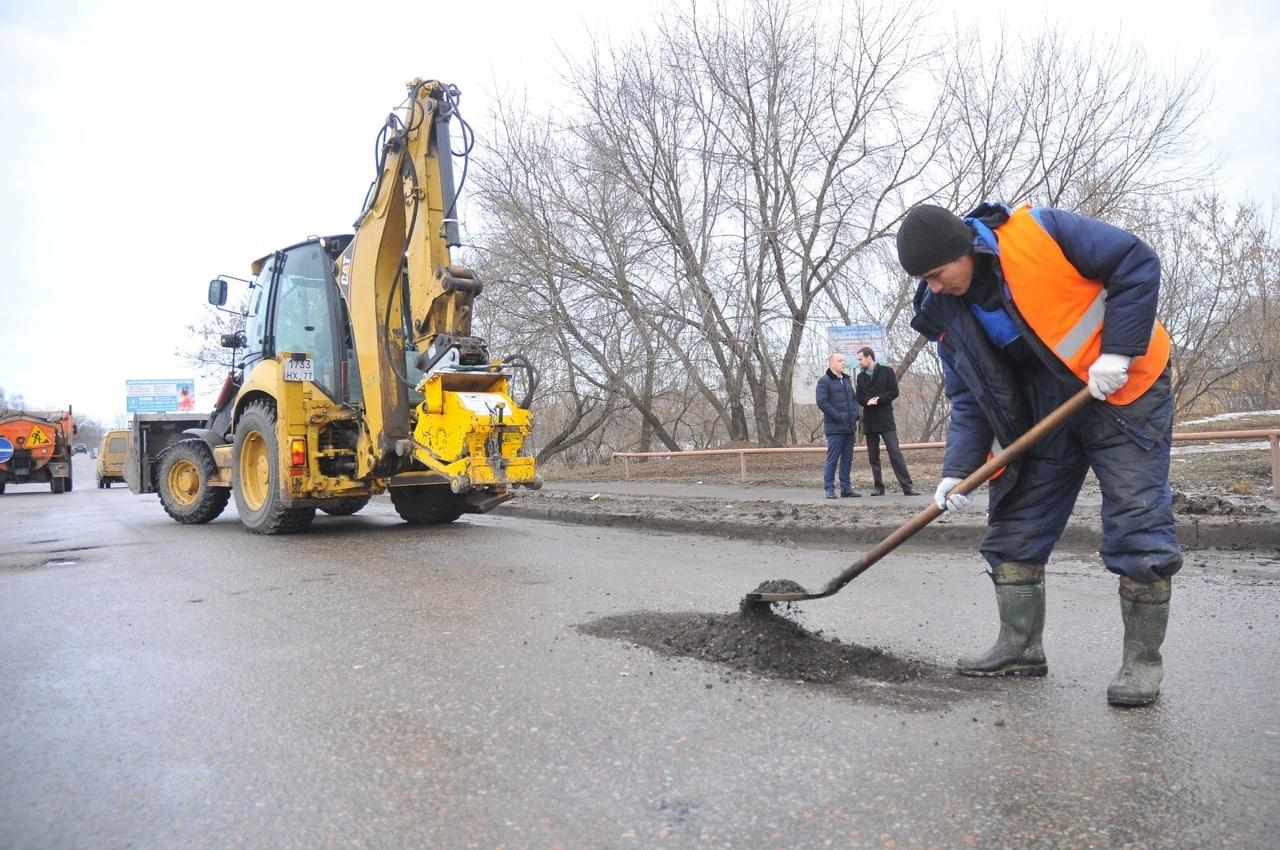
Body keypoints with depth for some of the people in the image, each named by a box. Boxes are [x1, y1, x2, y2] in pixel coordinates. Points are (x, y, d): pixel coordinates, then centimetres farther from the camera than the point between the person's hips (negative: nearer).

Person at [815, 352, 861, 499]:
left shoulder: (847, 380, 17)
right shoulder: (824, 381, -8)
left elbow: (854, 398, 23)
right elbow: (822, 402, -16)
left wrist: (856, 415, 7)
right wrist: (839, 417, -17)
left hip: (849, 426, 7)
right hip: (835, 427, -7)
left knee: (847, 459, 10)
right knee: (832, 459, -5)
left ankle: (846, 487, 17)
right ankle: (829, 489, 1)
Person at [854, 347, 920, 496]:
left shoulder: (886, 372, 2)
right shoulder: (861, 376, 14)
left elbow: (894, 392, -4)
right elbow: (859, 397, 9)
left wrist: (878, 399, -15)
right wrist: (868, 401, -13)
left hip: (885, 418, -4)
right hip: (869, 421, 5)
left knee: (895, 453, -9)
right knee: (873, 456, 5)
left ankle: (907, 486, -9)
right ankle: (878, 487, 12)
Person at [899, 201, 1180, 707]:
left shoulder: (1037, 232, -18)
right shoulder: (947, 315, -2)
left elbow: (1137, 263, -13)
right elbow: (969, 399, 0)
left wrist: (1117, 351, -21)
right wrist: (958, 468, -11)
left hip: (1125, 389, -5)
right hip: (1045, 416, 6)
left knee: (1137, 525, -7)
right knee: (1015, 528, 3)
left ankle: (1142, 660, 6)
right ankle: (1020, 647, 16)